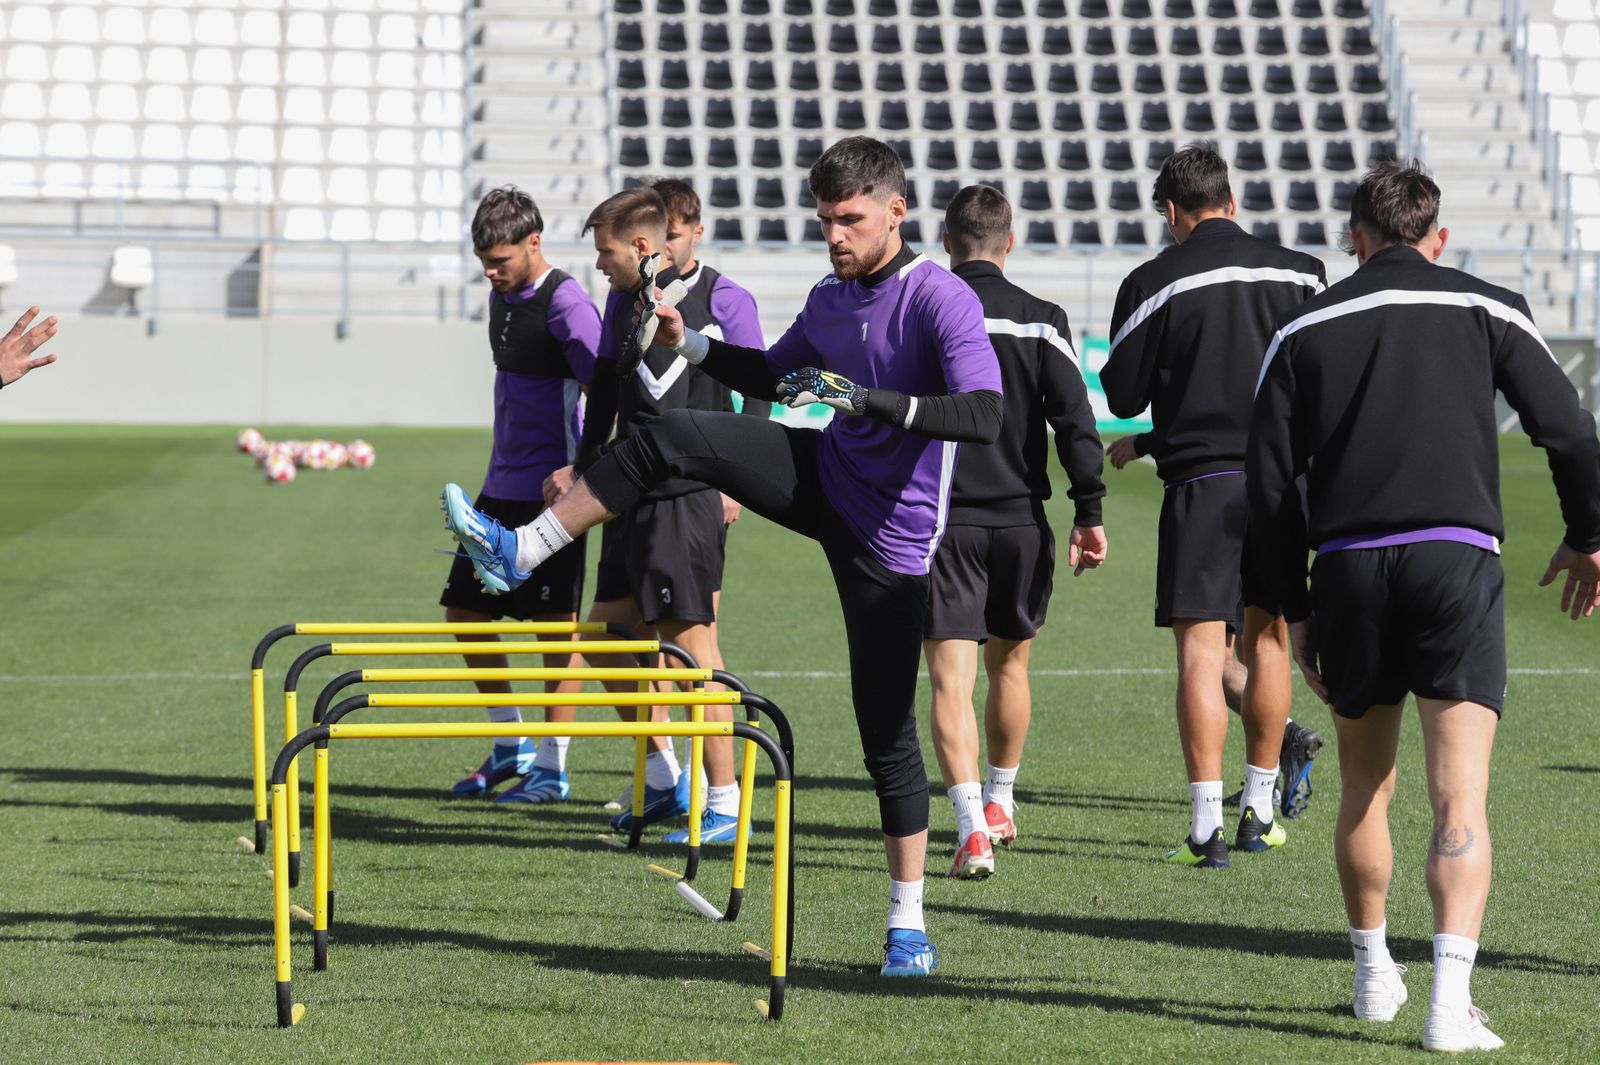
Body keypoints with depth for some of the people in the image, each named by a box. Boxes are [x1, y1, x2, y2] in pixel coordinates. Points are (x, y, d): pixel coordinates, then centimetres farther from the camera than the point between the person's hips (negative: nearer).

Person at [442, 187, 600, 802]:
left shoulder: (567, 305, -14)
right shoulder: (502, 297, 12)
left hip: (549, 489, -9)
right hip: (501, 487, 9)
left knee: (556, 625, -3)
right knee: (463, 610, 9)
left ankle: (550, 766, 3)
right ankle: (511, 745, 21)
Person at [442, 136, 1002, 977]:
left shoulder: (941, 299, -19)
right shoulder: (830, 298, 5)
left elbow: (984, 416, -31)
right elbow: (773, 375, 25)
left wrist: (876, 401, -38)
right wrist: (691, 345, 10)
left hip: (890, 531, -6)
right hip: (823, 476, 6)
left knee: (887, 729, -4)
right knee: (670, 439, -11)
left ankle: (909, 925, 6)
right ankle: (518, 552, -1)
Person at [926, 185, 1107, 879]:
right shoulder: (1041, 320, 0)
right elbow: (1075, 421, -6)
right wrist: (1089, 514, -3)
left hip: (941, 523, -2)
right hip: (1021, 521, 2)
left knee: (951, 679, -5)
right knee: (1009, 665, 21)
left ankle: (971, 829, -20)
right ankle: (999, 805, 37)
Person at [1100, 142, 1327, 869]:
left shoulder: (1152, 284, -4)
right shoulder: (1297, 272, 4)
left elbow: (1122, 397, 1)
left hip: (1199, 482, -3)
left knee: (1201, 651, -4)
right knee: (1267, 642, 15)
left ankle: (1206, 829, -10)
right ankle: (1259, 812, 21)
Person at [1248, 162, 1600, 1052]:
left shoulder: (1305, 328, 11)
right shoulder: (1487, 309, 7)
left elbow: (1271, 481, 7)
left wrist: (1295, 606, 14)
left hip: (1347, 570, 2)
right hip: (1457, 558, -2)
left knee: (1365, 788, 20)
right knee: (1460, 800, -6)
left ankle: (1375, 976, 31)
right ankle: (1452, 1001, -19)